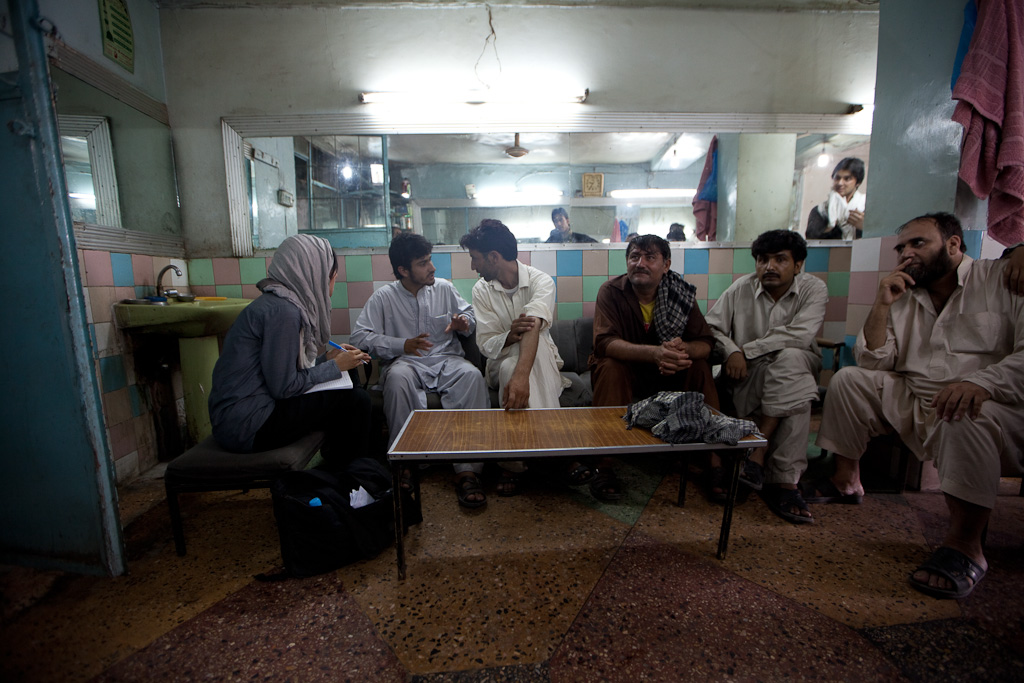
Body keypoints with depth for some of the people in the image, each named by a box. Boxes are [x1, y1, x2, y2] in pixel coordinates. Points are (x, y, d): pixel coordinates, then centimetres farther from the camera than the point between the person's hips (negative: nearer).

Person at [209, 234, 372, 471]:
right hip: (247, 425, -10)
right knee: (356, 400, -12)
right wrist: (335, 367, -10)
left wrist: (326, 358, 6)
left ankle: (335, 470, 25)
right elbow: (283, 387, -20)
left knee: (351, 388, 13)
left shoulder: (276, 301, 8)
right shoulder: (283, 310, -20)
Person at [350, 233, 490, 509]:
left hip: (446, 358, 2)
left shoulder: (444, 288, 12)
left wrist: (463, 322, -5)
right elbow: (360, 335, -4)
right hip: (405, 361, -1)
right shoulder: (384, 297, 3)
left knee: (472, 375, -33)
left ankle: (468, 470, -34)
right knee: (398, 378, -39)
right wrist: (403, 345, -17)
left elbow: (469, 315, 22)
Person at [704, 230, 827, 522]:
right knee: (797, 392, -30)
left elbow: (800, 335, -20)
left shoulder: (814, 289, -3)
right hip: (748, 373, 1)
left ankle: (758, 452, -28)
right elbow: (711, 328, -3)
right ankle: (784, 482, -24)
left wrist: (746, 350, -20)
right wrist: (731, 351, -22)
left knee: (789, 358, -35)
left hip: (796, 367, 0)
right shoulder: (741, 288, 1)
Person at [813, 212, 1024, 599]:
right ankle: (846, 481, 6)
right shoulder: (904, 297, 12)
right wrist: (881, 306, -5)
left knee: (965, 416, -36)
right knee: (850, 379, -5)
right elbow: (873, 363, 4)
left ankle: (965, 543, -22)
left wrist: (980, 382, -35)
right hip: (916, 406, 6)